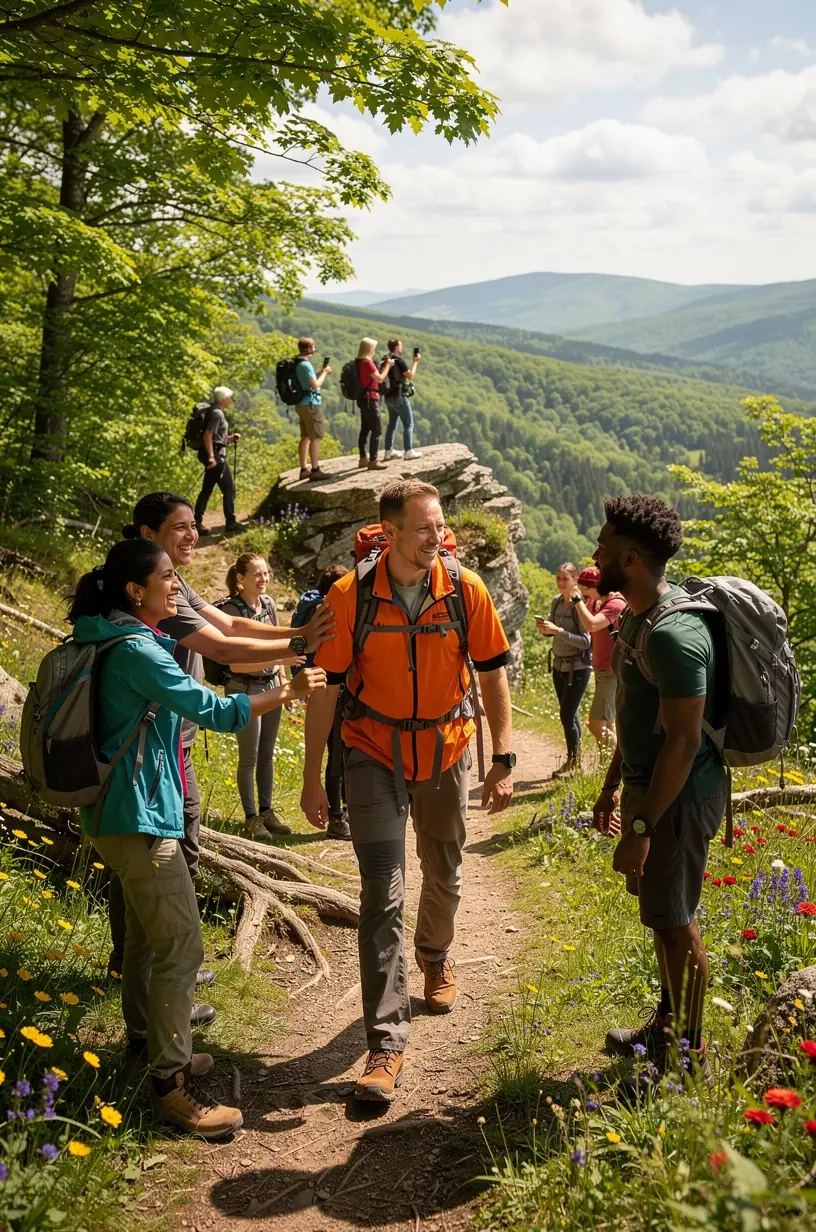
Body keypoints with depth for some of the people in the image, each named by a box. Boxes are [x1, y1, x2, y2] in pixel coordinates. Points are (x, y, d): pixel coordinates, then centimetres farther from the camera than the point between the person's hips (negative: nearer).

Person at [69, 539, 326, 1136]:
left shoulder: (130, 640, 10)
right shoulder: (135, 650, -21)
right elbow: (213, 710, -21)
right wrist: (288, 692, -14)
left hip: (129, 811, 11)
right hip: (139, 817, -11)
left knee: (150, 932, 22)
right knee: (182, 946, -8)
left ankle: (149, 1042, 37)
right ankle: (171, 1083, -1)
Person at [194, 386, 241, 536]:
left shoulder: (217, 412, 18)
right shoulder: (217, 413, -13)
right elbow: (208, 435, -22)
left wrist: (231, 438, 12)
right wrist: (211, 457, -26)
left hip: (215, 454, 10)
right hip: (216, 454, -10)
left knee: (207, 489, 10)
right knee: (229, 488, -3)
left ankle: (197, 522, 9)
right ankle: (231, 522, 2)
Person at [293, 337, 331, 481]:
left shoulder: (297, 363, 12)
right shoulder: (305, 365, -18)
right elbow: (315, 384, -21)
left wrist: (320, 372, 13)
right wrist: (324, 373, -7)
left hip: (302, 404, 10)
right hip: (311, 404, -10)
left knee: (305, 437, 13)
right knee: (316, 438, -7)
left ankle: (304, 470, 16)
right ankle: (315, 470, -7)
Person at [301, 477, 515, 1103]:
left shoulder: (466, 590, -12)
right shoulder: (350, 596, -16)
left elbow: (492, 674, -2)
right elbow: (326, 687, -9)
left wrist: (504, 759, -5)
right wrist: (313, 776, -8)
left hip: (447, 751, 2)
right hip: (375, 755, -2)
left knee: (444, 874, 20)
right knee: (382, 895, -8)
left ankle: (436, 957, 51)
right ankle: (387, 1042, -3)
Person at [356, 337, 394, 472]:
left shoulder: (359, 362, 11)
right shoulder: (367, 362, -18)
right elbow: (380, 379, -18)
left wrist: (382, 366, 12)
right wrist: (387, 366, -6)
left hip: (363, 399, 10)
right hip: (370, 399, -10)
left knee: (365, 429, 14)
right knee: (377, 429, -8)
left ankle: (363, 458, 20)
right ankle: (373, 461, -10)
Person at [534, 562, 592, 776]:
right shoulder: (556, 602, 4)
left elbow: (585, 641, -22)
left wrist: (558, 631, -28)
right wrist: (543, 628, -7)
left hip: (577, 668, -7)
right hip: (559, 665, 7)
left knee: (567, 715, -6)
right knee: (570, 714, 14)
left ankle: (572, 762, 10)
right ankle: (575, 760, 25)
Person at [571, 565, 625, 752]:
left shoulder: (616, 604, -19)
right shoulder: (595, 602, 10)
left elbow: (591, 625, -33)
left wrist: (578, 599, -24)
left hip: (612, 671, -10)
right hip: (601, 669, 10)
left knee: (597, 724, -16)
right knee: (607, 724, 16)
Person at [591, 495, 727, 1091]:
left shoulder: (675, 634, -26)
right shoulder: (636, 615, 7)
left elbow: (683, 740, -26)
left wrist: (641, 828, -24)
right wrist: (613, 785, 22)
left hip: (679, 795, -10)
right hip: (647, 784, 10)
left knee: (673, 920, 0)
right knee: (660, 910, 20)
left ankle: (690, 1059, 15)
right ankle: (668, 1025, 37)